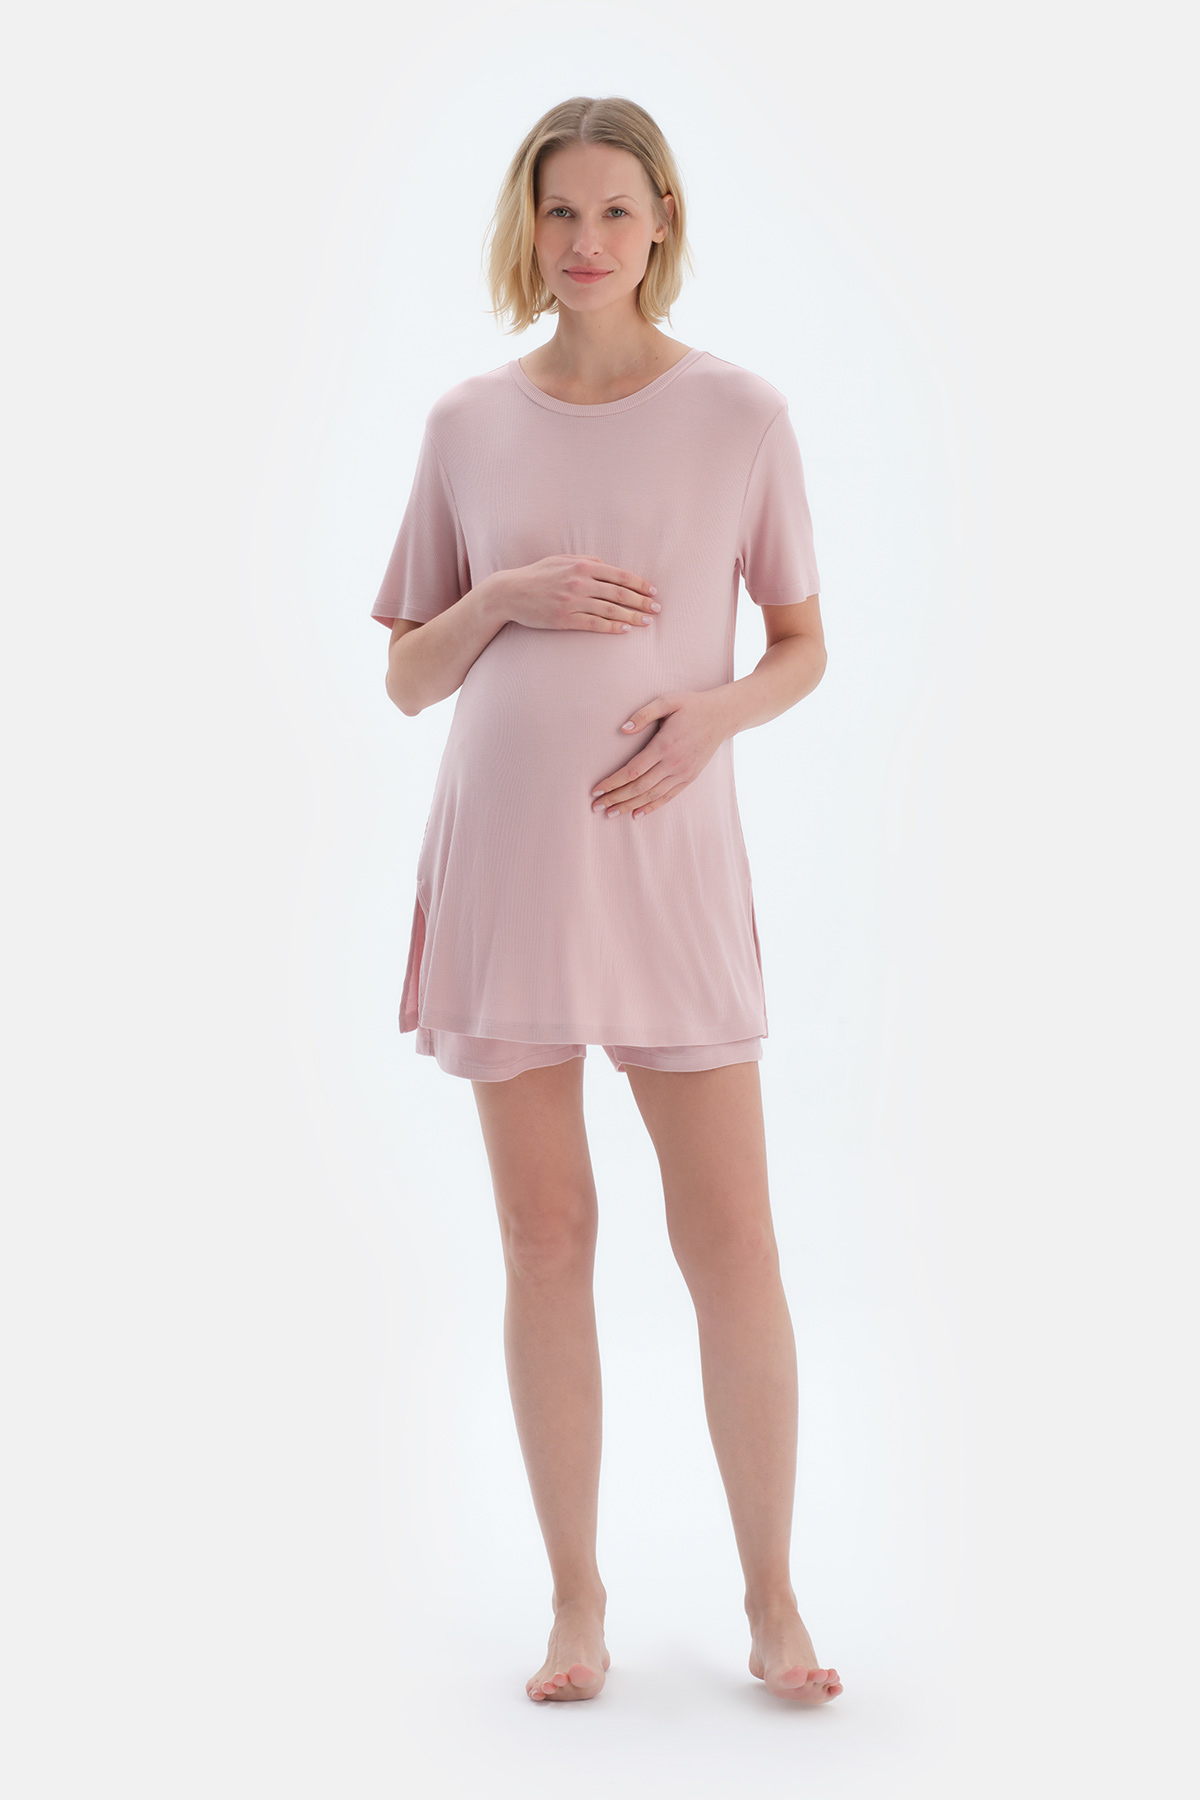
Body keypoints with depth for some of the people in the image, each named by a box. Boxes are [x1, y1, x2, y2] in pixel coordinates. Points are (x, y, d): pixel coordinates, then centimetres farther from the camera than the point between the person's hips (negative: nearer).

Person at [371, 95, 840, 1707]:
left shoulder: (742, 414, 3)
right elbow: (406, 678, 10)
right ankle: (578, 1599, 19)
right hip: (503, 858, 2)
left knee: (732, 1242, -1)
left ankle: (772, 1598, 16)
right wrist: (506, 594, -9)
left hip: (667, 858, -1)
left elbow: (805, 648, 8)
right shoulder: (468, 426, 7)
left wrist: (722, 707, -13)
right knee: (547, 1241, 6)